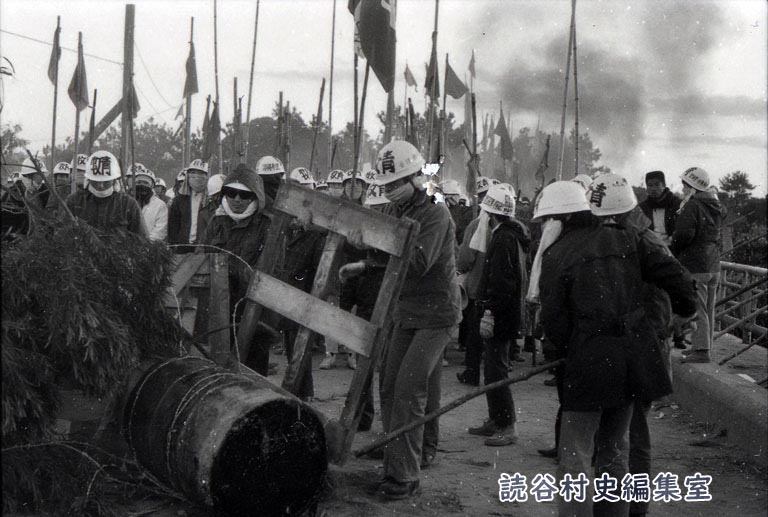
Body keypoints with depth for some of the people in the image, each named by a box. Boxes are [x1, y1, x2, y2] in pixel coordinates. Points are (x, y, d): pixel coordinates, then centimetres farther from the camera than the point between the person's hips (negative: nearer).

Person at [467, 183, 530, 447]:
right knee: (494, 368, 17)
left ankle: (507, 427, -1)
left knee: (496, 370, -6)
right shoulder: (513, 234, 14)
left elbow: (502, 282, -24)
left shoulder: (503, 238, -17)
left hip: (499, 316, -10)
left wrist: (490, 312, -23)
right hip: (507, 314, 10)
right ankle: (495, 420, 26)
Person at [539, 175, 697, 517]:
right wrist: (686, 309, 23)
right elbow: (673, 274, 6)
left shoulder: (556, 255, -5)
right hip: (635, 356, 5)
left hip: (588, 359, -5)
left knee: (575, 456, 3)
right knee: (614, 449, 20)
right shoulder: (626, 239, 7)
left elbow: (553, 319, -8)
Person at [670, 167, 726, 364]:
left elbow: (684, 235, -21)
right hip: (713, 266, 9)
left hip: (694, 266, -9)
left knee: (697, 309, -7)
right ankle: (703, 345, 23)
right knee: (708, 309, 14)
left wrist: (671, 250, -4)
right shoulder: (716, 209, 15)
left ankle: (701, 350, -7)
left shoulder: (692, 207, -14)